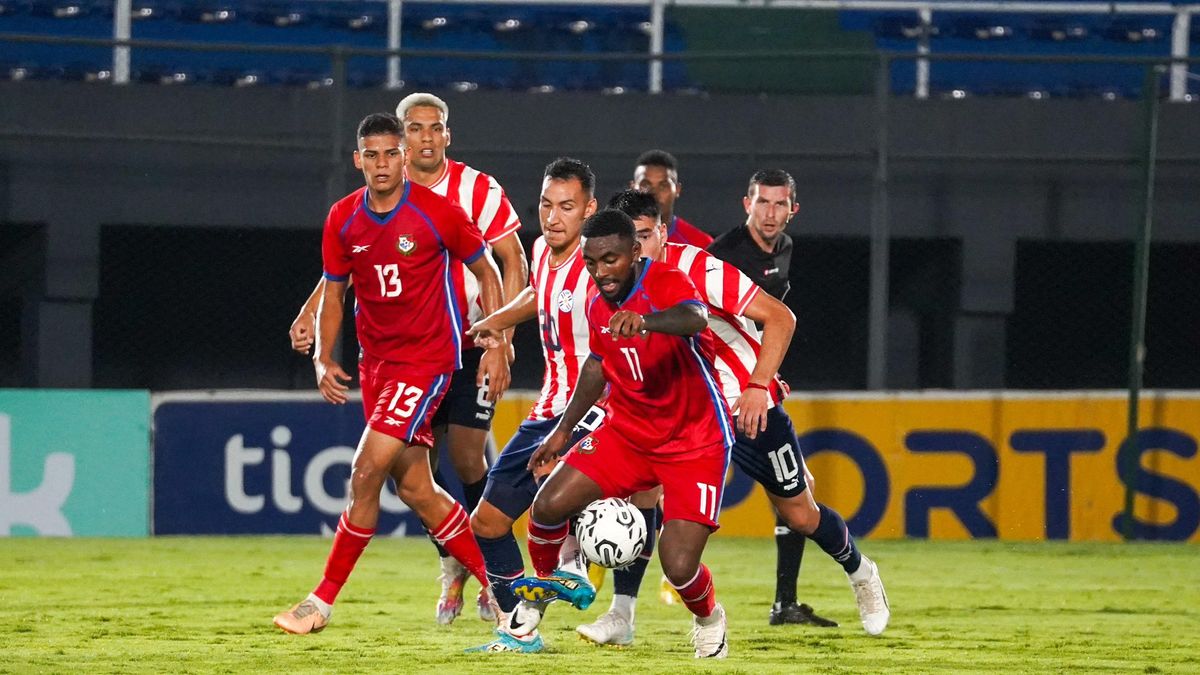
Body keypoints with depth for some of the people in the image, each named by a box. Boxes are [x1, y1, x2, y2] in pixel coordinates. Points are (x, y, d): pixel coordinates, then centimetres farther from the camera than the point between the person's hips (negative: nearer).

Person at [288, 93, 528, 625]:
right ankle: (452, 572, 15)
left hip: (473, 345, -3)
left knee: (467, 456, -11)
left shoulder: (478, 190, -10)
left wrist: (499, 345, -17)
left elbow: (513, 267, -9)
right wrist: (311, 313, -14)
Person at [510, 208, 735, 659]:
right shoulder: (597, 304, -1)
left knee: (679, 567, -16)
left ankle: (709, 619, 20)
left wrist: (645, 320, -68)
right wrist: (563, 431, 21)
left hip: (694, 444, -6)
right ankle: (547, 583, 17)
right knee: (548, 505, -13)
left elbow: (694, 318, -47)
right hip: (626, 432, 6)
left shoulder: (665, 283, -23)